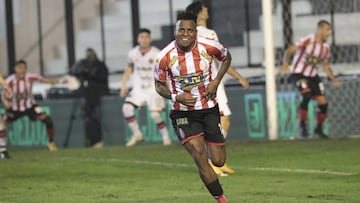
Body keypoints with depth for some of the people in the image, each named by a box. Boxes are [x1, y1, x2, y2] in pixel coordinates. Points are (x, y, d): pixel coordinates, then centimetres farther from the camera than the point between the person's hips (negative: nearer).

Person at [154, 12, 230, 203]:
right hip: (183, 113, -2)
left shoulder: (209, 47, -12)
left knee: (218, 161, 4)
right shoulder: (165, 57, -15)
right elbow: (159, 85, 1)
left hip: (209, 110, 2)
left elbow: (226, 57, 10)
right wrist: (176, 97, -19)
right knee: (200, 157, -19)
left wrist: (215, 82, -5)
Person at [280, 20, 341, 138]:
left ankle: (319, 128, 21)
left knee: (323, 102, -2)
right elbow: (289, 51, -20)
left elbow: (325, 65, 17)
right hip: (298, 74, -6)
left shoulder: (326, 48, 3)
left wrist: (334, 80, 7)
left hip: (313, 75, 6)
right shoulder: (308, 41, -17)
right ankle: (302, 125, -16)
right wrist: (285, 63, -39)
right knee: (307, 95, -31)